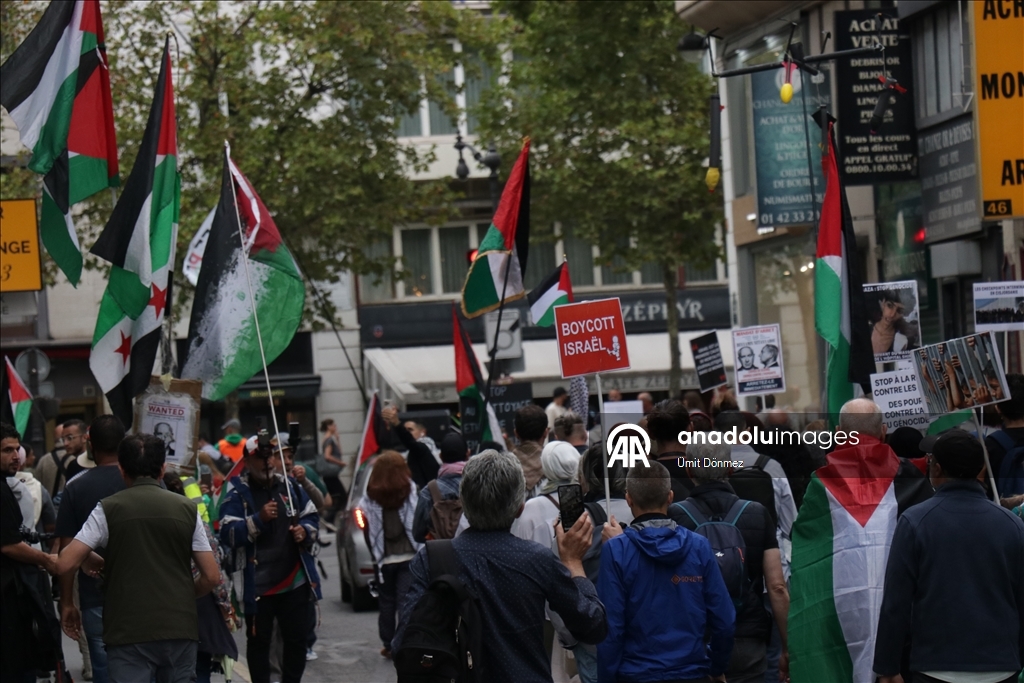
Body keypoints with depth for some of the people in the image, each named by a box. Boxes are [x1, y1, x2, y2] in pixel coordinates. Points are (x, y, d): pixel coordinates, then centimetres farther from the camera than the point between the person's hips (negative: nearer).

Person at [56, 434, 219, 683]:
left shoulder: (108, 509, -1)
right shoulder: (187, 508, 6)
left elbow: (65, 564, -7)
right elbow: (211, 576, 4)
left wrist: (89, 559, 14)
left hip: (129, 634, -2)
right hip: (180, 631, 2)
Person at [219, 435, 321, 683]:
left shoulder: (291, 487, 7)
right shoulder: (237, 495, -6)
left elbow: (313, 517, 17)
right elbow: (228, 535, -16)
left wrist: (305, 531, -4)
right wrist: (258, 519, -26)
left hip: (295, 581, 4)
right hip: (257, 585, -4)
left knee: (298, 638, 10)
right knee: (258, 641, 6)